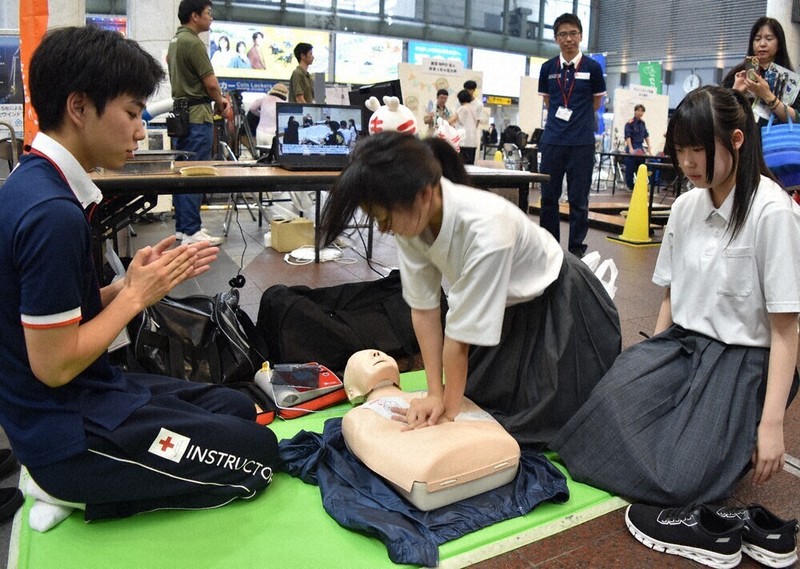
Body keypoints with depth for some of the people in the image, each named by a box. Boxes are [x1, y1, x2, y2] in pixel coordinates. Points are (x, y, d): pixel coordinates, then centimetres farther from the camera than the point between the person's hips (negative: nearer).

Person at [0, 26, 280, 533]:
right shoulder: (52, 214, -28)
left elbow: (58, 314, 8)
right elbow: (54, 365, -24)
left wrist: (130, 284, -2)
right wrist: (137, 296, -14)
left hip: (83, 396, 9)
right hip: (70, 432, -9)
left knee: (238, 408, 20)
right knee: (259, 452, 3)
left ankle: (70, 483, 12)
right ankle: (79, 489, 3)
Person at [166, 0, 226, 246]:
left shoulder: (175, 40, 17)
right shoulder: (193, 43, -14)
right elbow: (211, 83, -16)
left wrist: (216, 99, 17)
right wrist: (221, 105, 1)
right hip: (197, 116, -10)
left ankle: (182, 226, 17)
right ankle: (192, 231, -7)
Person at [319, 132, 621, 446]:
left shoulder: (484, 228, -42)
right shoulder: (412, 218, -22)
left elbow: (462, 334, -31)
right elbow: (424, 308, -14)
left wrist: (449, 408, -19)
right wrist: (435, 394, -13)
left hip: (558, 306, -5)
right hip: (508, 306, 6)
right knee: (477, 401, 13)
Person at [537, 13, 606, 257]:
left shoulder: (592, 68, -1)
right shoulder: (548, 68, 5)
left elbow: (596, 102, 10)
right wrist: (560, 118, 12)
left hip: (582, 142, -2)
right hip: (552, 140, 2)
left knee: (578, 200, 2)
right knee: (549, 196, 7)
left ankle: (577, 249, 11)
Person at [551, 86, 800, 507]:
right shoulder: (685, 207, 4)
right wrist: (650, 366, 5)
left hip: (742, 359, -5)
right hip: (680, 344, 5)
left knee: (680, 479, -21)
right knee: (613, 405, -23)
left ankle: (738, 431, 9)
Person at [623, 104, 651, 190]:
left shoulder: (642, 123, 11)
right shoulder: (630, 123, -9)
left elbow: (646, 135, 17)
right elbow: (628, 136, -15)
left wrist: (649, 146, 8)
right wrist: (631, 148, -24)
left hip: (640, 147, 6)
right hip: (632, 147, -6)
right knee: (630, 169, -1)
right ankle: (630, 186, 8)